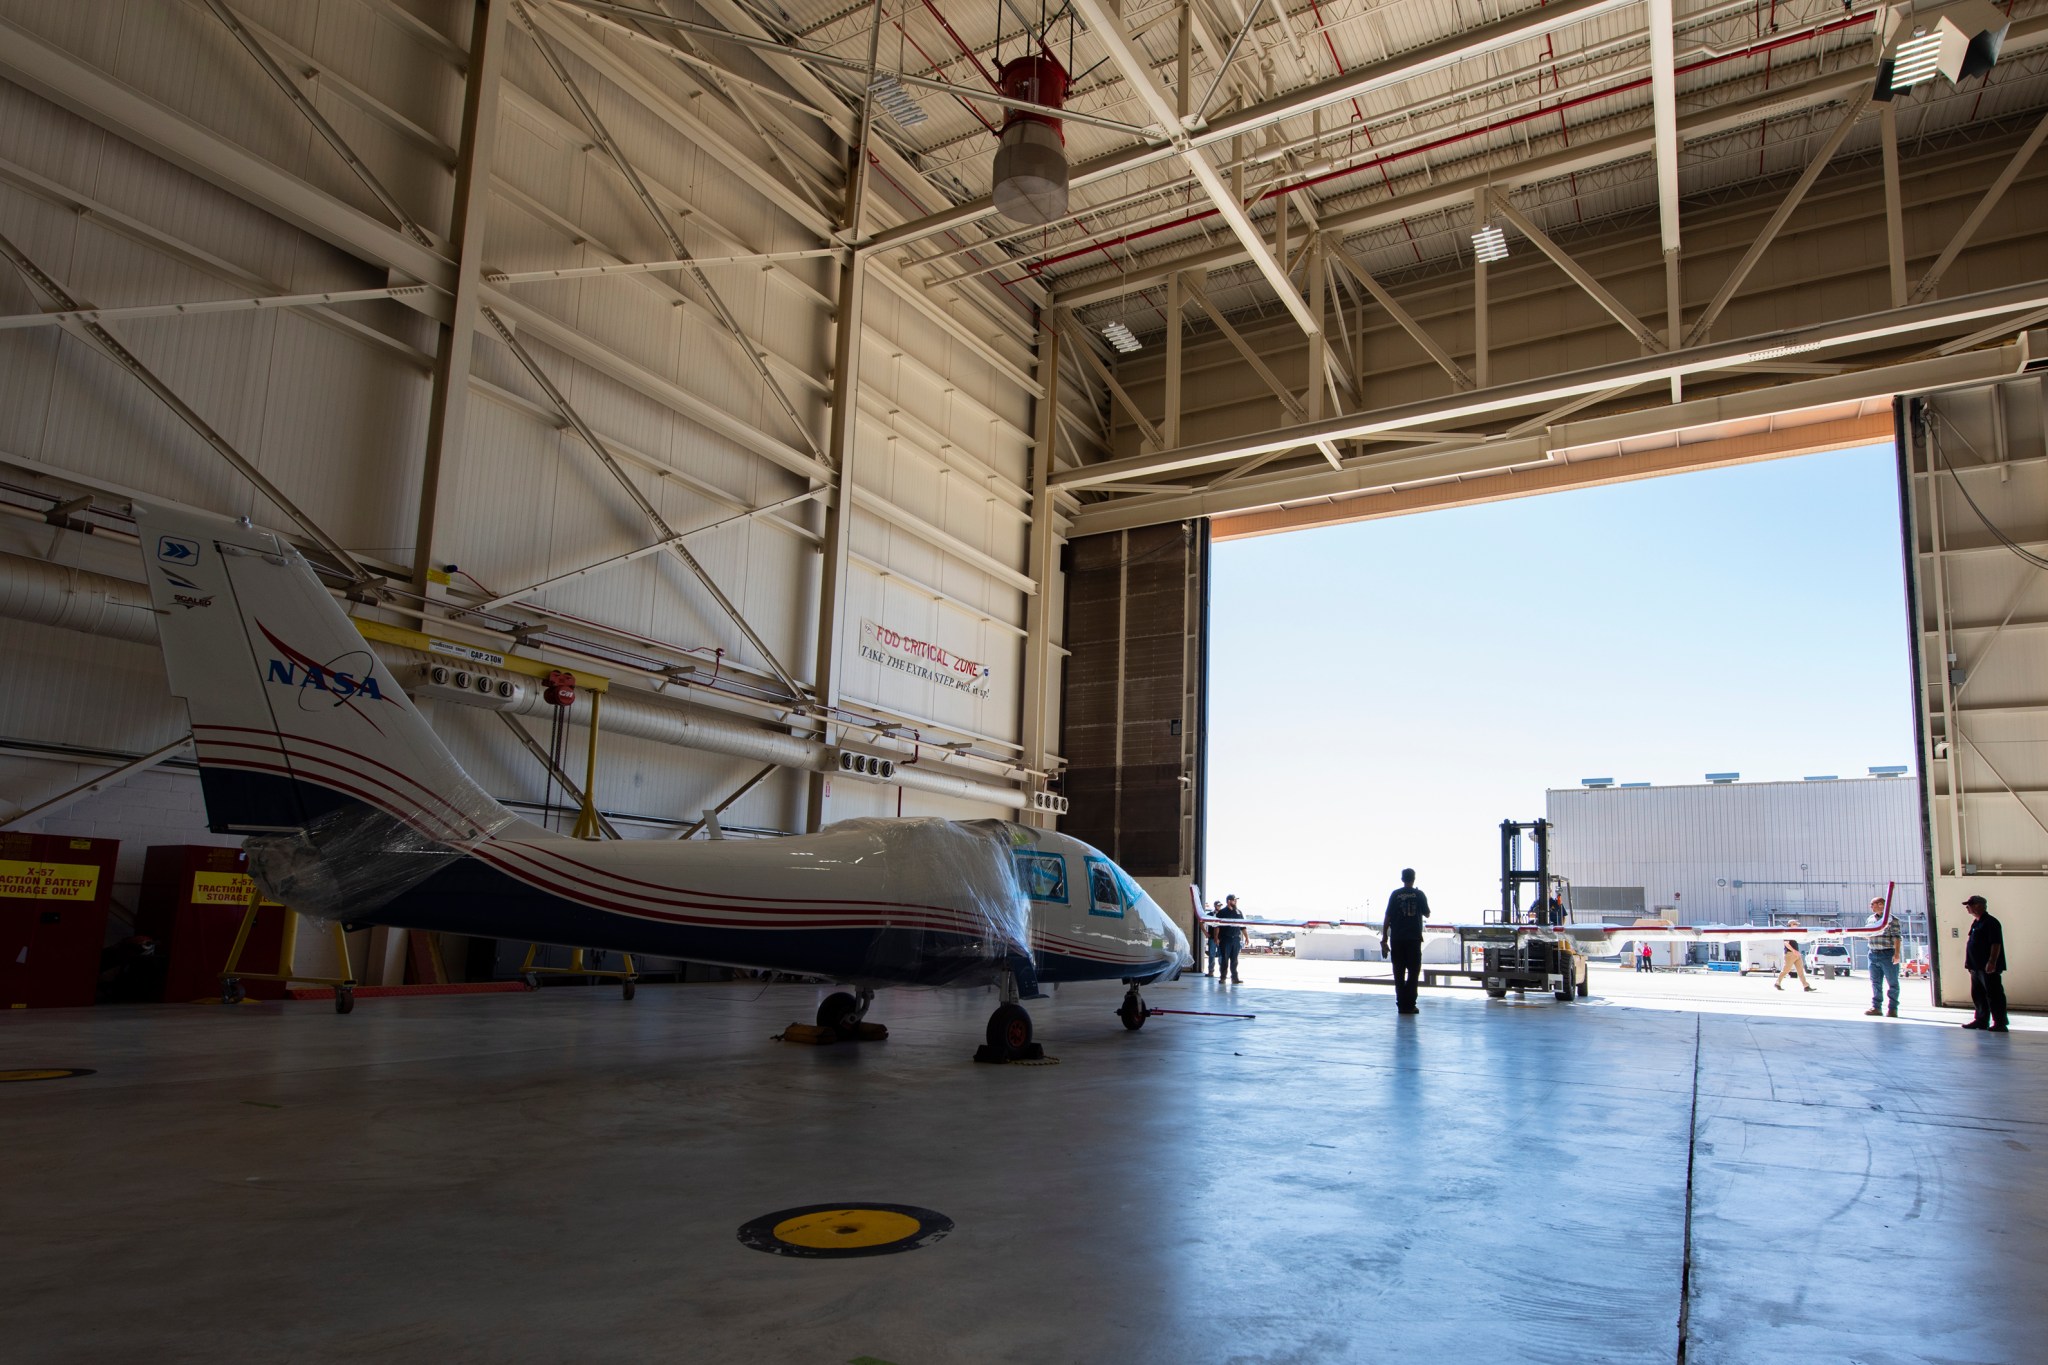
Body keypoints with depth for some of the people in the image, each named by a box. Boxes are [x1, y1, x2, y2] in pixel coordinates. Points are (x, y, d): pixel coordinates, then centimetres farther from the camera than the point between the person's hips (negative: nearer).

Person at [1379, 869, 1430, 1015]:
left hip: (1397, 939, 1)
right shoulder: (1419, 895, 0)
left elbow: (1387, 918, -1)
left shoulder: (1395, 895, 1)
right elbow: (1427, 914, 11)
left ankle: (1402, 1004, 6)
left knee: (1399, 973, 7)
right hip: (1414, 939, -1)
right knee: (1414, 972, 5)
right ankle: (1410, 1005, -1)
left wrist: (1384, 940, 4)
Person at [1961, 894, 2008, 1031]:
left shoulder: (1991, 923, -14)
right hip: (1976, 967, 10)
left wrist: (1992, 962, -26)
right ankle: (1981, 1020, 22)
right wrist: (1968, 962, 20)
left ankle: (2000, 1023, 2)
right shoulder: (1975, 923, 16)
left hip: (1988, 967, -10)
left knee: (1994, 996, -4)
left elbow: (1996, 944, -20)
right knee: (1977, 995, 14)